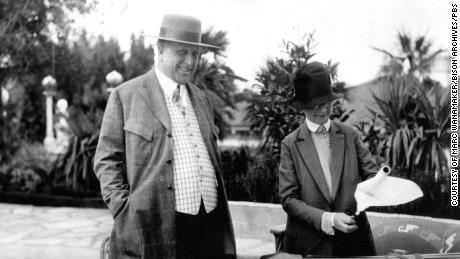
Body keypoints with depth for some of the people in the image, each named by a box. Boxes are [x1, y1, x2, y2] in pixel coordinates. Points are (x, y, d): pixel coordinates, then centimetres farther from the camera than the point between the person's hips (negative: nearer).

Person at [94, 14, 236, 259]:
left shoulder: (201, 98, 17)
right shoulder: (125, 96, 1)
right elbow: (107, 160, 0)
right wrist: (125, 212, -9)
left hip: (210, 228, 5)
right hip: (155, 229, -5)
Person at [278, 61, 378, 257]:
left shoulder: (349, 135, 3)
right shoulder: (291, 144, -4)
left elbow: (372, 174, 2)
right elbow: (288, 199, -7)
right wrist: (327, 219, -19)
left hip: (353, 236, 2)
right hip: (309, 242, -2)